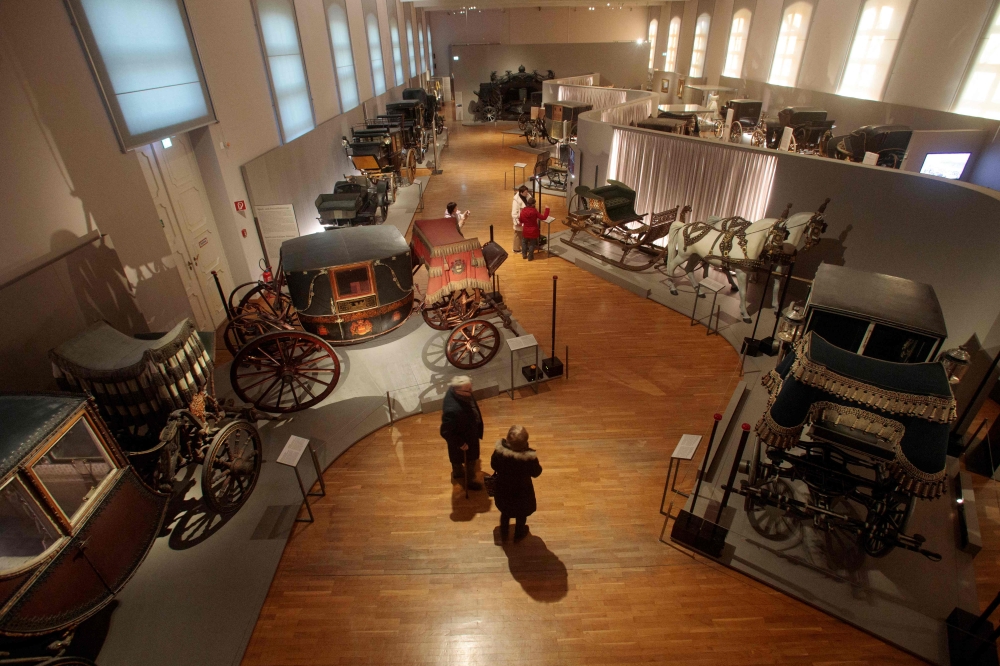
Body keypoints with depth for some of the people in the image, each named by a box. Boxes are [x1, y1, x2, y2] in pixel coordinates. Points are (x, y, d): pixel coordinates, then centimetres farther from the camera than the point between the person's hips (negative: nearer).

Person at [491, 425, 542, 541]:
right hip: (522, 492, -2)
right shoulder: (530, 457, -34)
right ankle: (518, 535, 52)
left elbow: (493, 465, -9)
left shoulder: (499, 450, -28)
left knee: (505, 513, 31)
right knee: (521, 515, 28)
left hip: (503, 490, 2)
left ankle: (503, 534, 52)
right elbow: (536, 473, -16)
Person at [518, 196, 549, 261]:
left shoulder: (523, 210, -11)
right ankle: (530, 257, 19)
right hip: (533, 231, -3)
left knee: (525, 242, 24)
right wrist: (547, 209, -5)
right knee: (532, 244, 12)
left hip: (525, 230, 3)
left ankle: (524, 255, 30)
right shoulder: (534, 211, -19)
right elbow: (543, 217, -14)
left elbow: (521, 220, -1)